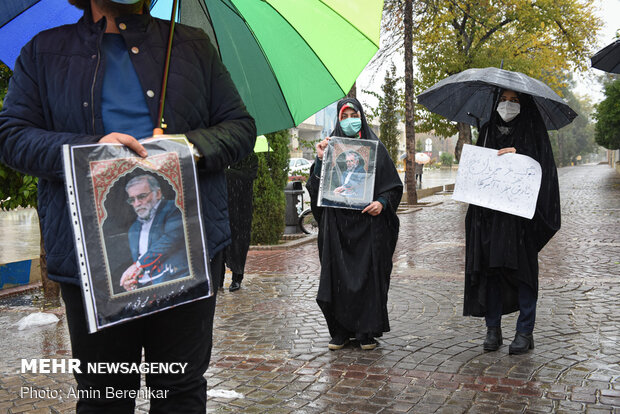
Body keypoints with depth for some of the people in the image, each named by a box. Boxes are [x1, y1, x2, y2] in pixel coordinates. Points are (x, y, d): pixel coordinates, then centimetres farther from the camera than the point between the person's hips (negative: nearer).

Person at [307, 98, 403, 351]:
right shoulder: (330, 147, 10)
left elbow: (393, 186, 6)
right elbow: (316, 187, 3)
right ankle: (340, 332, 13)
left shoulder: (375, 148, 6)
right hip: (336, 224, 1)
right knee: (337, 277, 2)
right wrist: (320, 160, -10)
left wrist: (382, 202, -12)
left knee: (368, 275, 0)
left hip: (368, 223, -1)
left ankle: (367, 332, 11)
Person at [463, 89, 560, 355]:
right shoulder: (488, 131, 16)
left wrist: (518, 154, -17)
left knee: (522, 268, -3)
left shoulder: (532, 130, 5)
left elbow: (543, 166, -3)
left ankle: (525, 332, 6)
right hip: (488, 214, 3)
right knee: (490, 269, 3)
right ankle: (493, 329, 12)